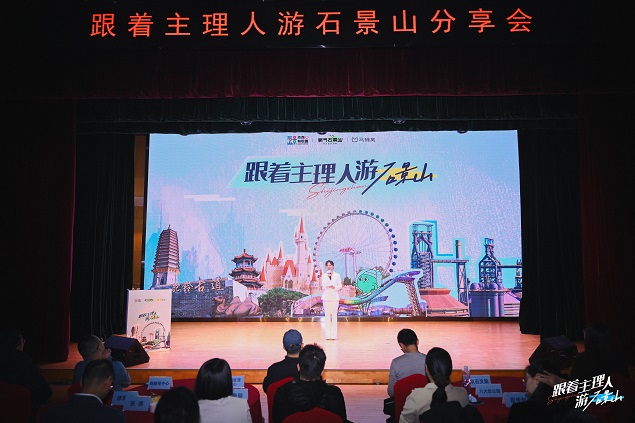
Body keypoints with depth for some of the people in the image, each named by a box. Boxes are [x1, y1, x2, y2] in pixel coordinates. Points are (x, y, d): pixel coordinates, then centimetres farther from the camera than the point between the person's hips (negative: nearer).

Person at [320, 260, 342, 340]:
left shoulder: (337, 275, 4)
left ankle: (334, 334, 4)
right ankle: (327, 334, 5)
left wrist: (335, 287, -14)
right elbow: (324, 285, -5)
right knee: (327, 315, 0)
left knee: (334, 315, -2)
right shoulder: (324, 275, 5)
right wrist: (328, 277, -11)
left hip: (334, 297, -1)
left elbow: (340, 286, 5)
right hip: (326, 297, 1)